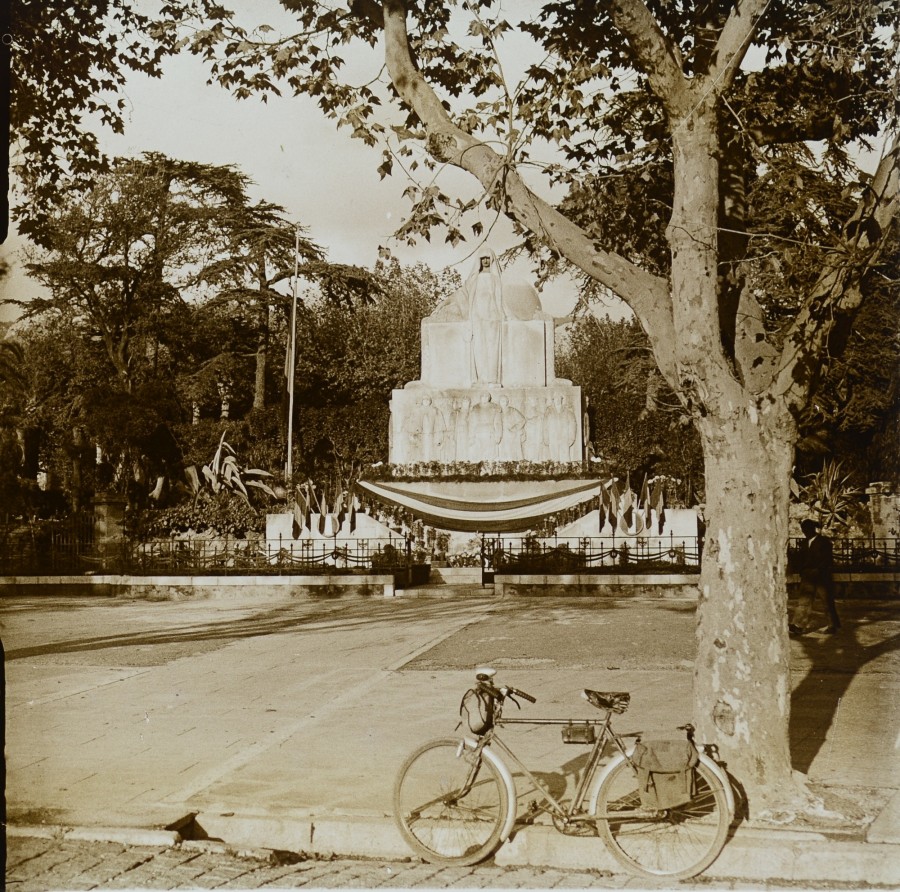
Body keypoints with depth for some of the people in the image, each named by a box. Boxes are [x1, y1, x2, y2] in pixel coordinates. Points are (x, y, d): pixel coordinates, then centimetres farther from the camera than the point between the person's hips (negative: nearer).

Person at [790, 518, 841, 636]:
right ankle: (799, 626, -8)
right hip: (808, 578, 5)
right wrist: (802, 571, 1)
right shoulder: (804, 543, 15)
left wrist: (817, 572, -16)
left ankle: (833, 625, 16)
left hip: (822, 578, -5)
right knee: (804, 601, -3)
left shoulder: (824, 541, -3)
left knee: (828, 602, 4)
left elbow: (828, 560, -10)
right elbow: (800, 559, 17)